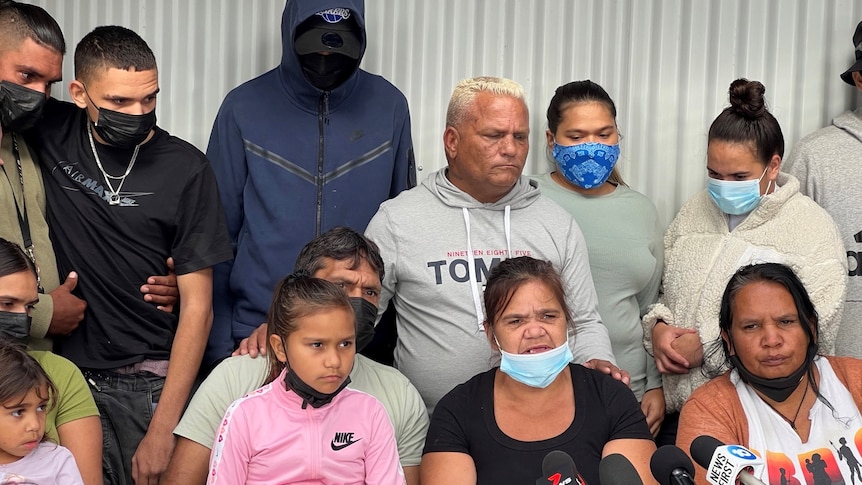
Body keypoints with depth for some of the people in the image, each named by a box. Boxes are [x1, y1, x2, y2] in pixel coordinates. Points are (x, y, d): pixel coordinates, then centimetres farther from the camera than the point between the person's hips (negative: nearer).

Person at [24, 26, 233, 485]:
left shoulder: (185, 168, -8)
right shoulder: (50, 132, -1)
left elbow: (197, 307, -9)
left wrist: (161, 430, -14)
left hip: (152, 383, -2)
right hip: (68, 374, 2)